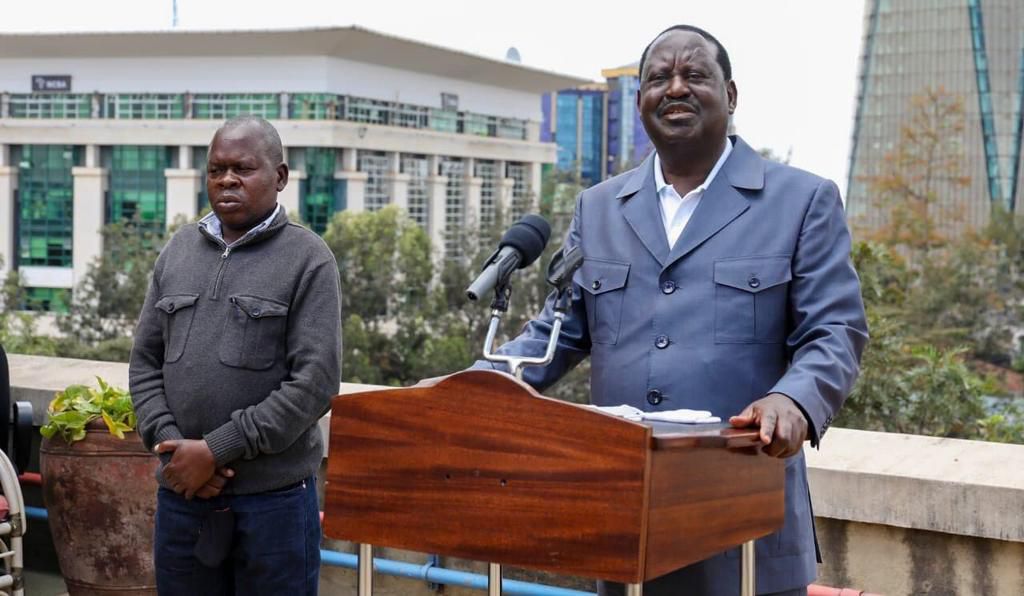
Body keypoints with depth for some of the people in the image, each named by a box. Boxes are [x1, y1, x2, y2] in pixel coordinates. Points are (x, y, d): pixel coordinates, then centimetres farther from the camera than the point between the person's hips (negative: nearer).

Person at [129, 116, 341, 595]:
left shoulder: (308, 259, -4)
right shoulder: (178, 250, 10)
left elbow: (315, 381, -12)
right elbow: (145, 362, 11)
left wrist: (217, 450, -14)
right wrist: (170, 444, -6)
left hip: (274, 497, -4)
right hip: (180, 491, 4)